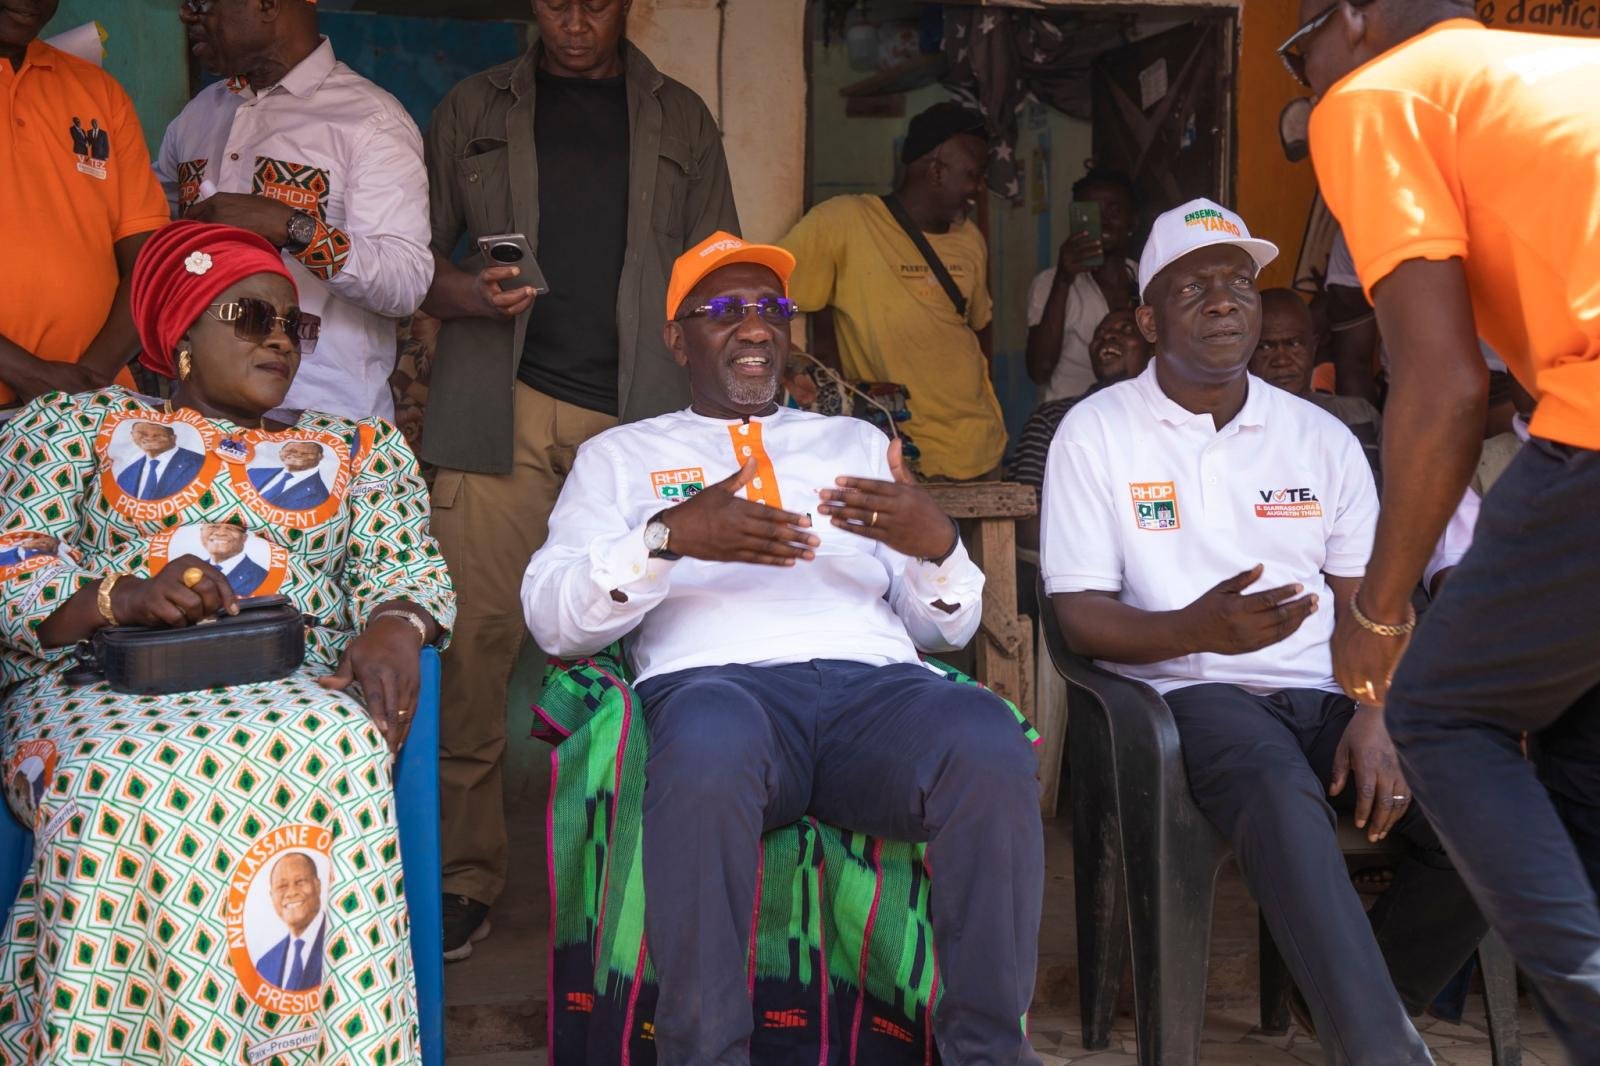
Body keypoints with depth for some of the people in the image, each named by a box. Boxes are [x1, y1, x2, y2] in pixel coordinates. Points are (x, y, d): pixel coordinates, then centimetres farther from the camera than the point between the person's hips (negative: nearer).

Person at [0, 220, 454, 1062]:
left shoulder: (359, 450, 25)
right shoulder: (73, 425, 19)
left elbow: (408, 571, 12)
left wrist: (395, 628, -13)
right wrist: (122, 597, -13)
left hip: (300, 696, 1)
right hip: (106, 688, -1)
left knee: (338, 766, -35)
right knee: (127, 783, -36)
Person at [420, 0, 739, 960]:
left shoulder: (681, 120, 18)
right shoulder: (476, 109, 17)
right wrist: (475, 296, -7)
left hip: (640, 415, 0)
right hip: (502, 412, 0)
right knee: (475, 637, -7)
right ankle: (466, 878, 2)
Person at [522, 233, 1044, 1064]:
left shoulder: (856, 443, 30)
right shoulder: (622, 455, 23)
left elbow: (946, 628, 23)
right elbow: (549, 616, 7)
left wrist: (937, 545, -2)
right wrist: (669, 538, -10)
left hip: (876, 683, 3)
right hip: (717, 682, -2)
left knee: (990, 745, -33)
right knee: (709, 751, -41)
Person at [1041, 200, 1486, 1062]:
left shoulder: (1322, 438, 13)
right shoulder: (1096, 433, 2)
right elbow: (1079, 618, -3)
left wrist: (1373, 716, -9)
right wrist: (1197, 627, -24)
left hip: (1323, 693, 5)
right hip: (1187, 690, -4)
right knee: (1284, 795, -38)